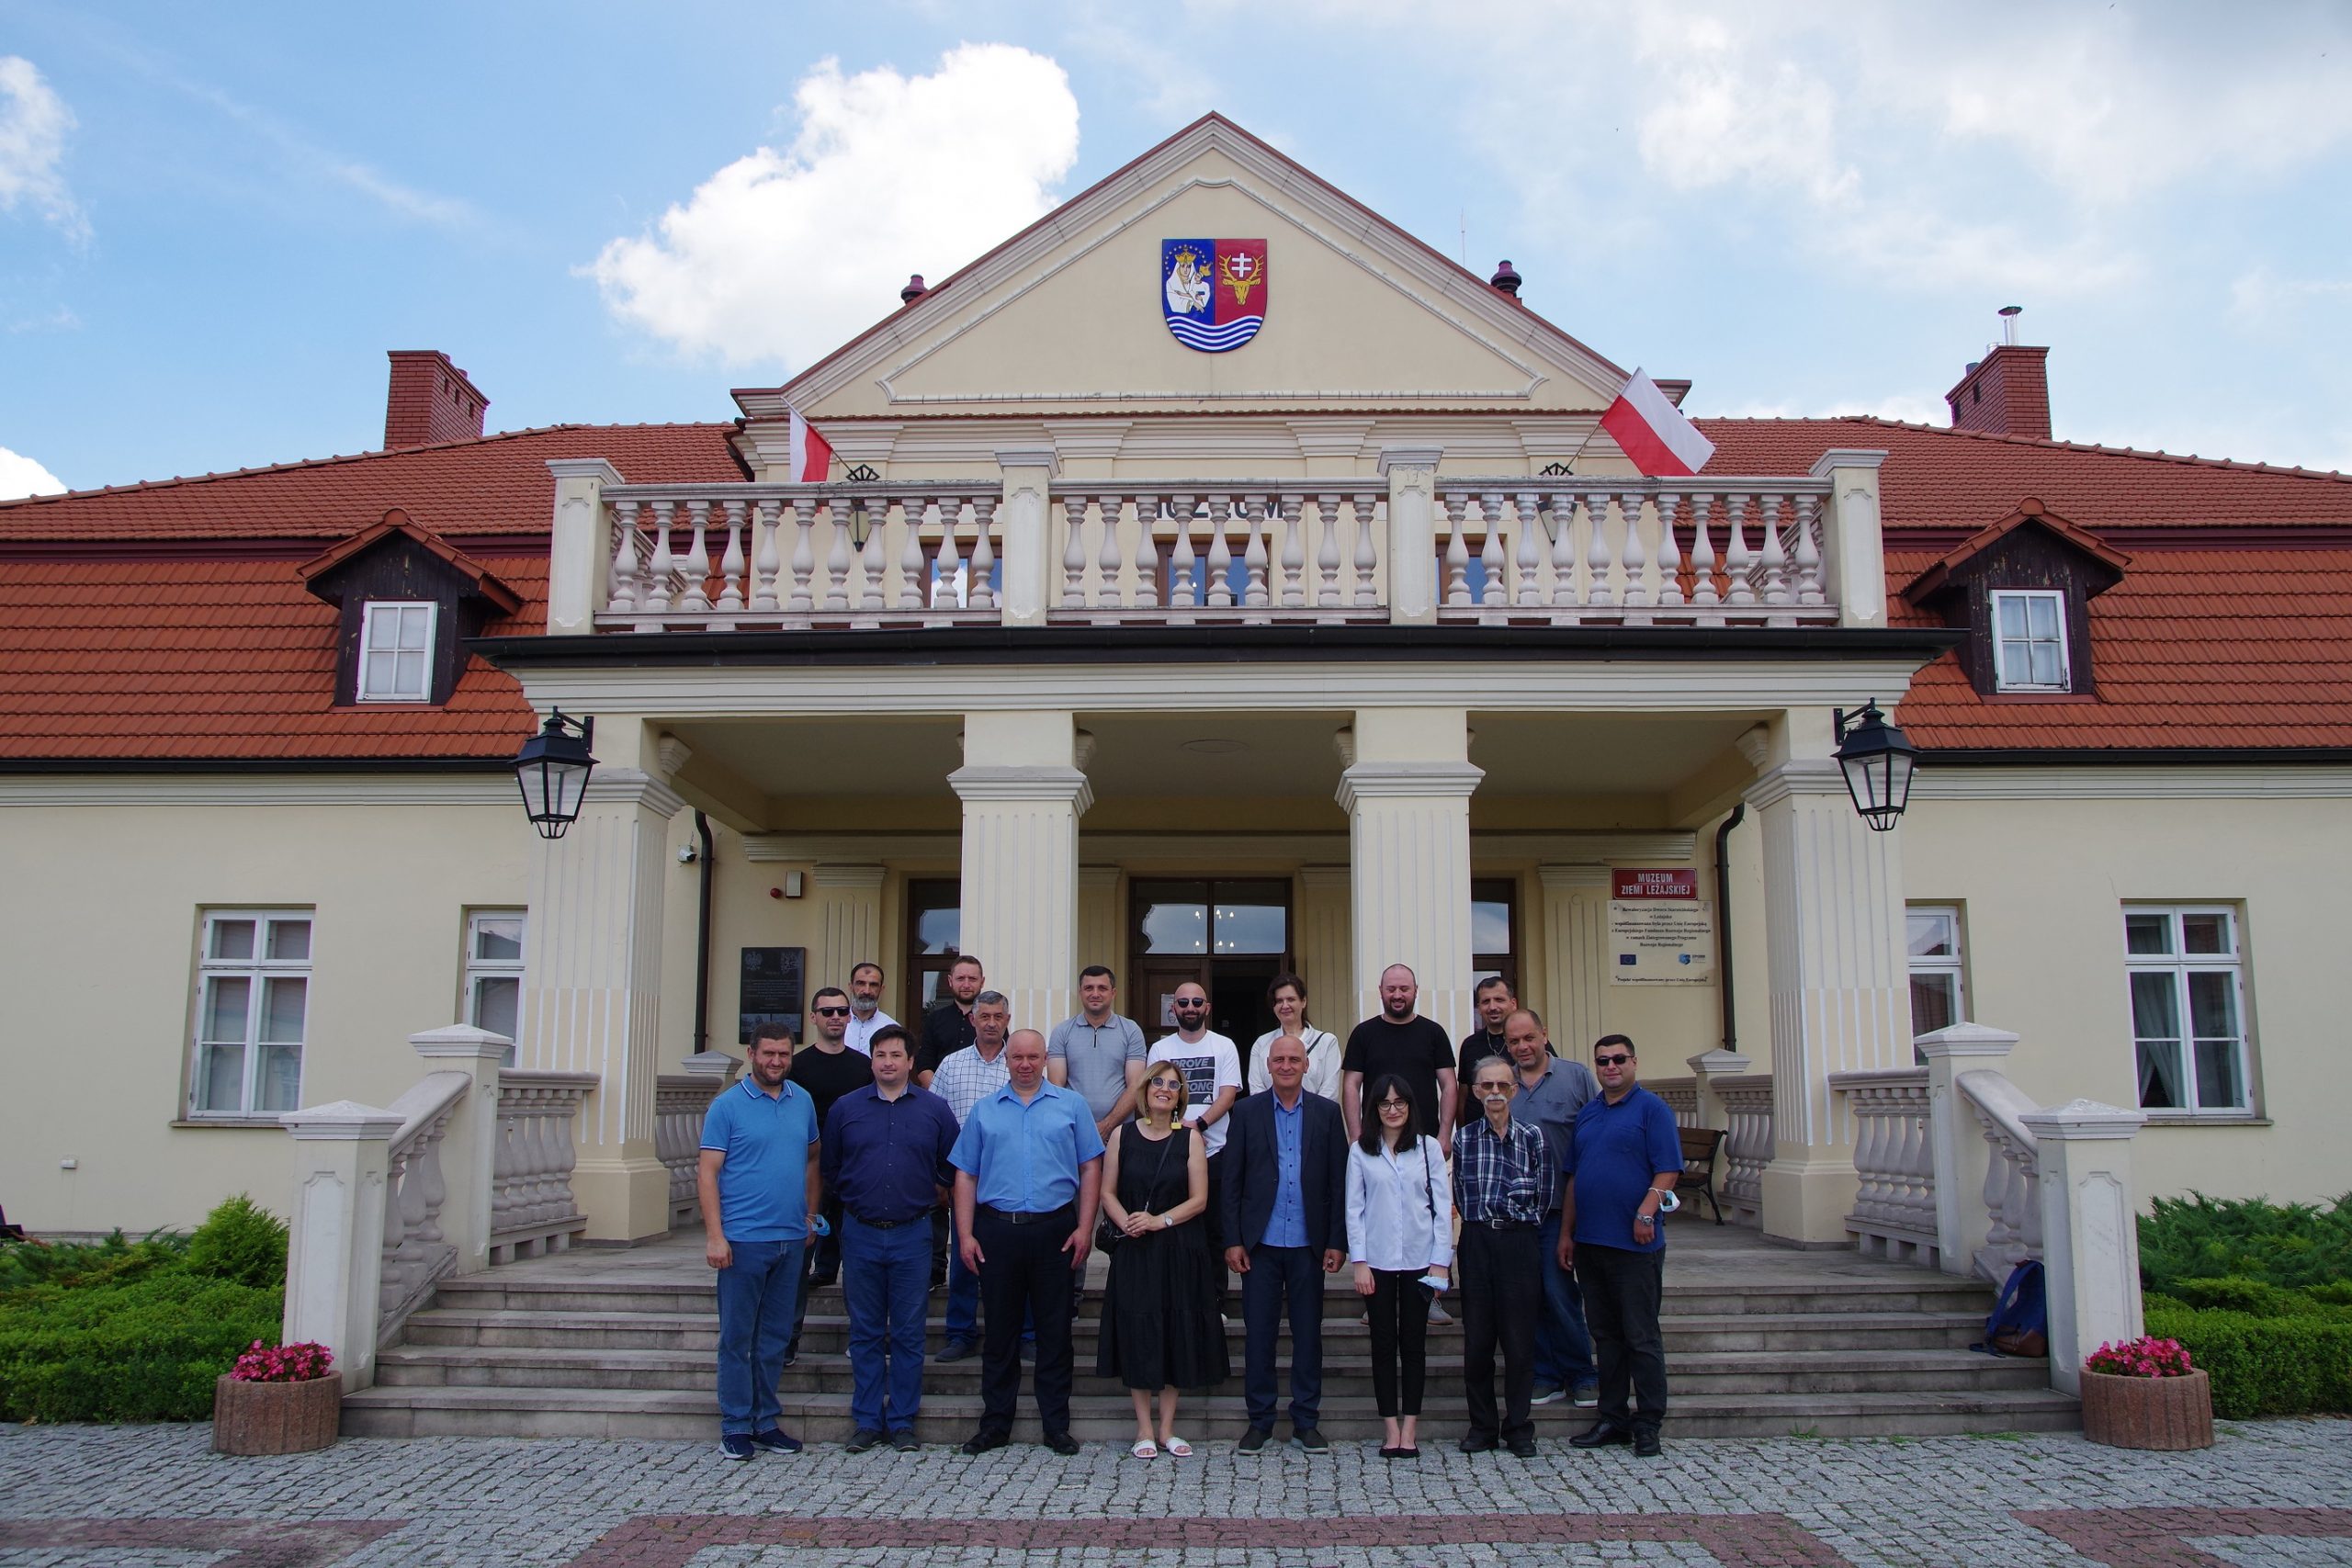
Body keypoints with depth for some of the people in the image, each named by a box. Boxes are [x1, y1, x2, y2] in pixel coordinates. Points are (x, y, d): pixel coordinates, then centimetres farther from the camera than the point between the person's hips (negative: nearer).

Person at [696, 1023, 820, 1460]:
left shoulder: (802, 1101, 9)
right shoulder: (728, 1105, -6)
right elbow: (708, 1172, -9)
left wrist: (811, 1213, 12)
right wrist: (714, 1235, -15)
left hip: (790, 1239, 5)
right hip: (742, 1239, -5)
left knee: (775, 1337, 12)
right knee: (737, 1337, 2)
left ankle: (767, 1421, 21)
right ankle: (736, 1425, 12)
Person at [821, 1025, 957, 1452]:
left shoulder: (934, 1109, 2)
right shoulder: (846, 1108, 4)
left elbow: (952, 1166, 11)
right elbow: (829, 1167, 12)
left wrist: (929, 1194, 9)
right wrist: (850, 1198, 11)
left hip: (912, 1235, -1)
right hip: (860, 1234, 1)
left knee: (908, 1334, 4)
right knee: (865, 1333, 7)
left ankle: (903, 1421, 13)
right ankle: (867, 1420, 17)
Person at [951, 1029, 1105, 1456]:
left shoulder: (1071, 1106, 6)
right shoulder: (984, 1111, 10)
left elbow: (1090, 1168, 3)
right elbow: (966, 1176, 8)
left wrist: (1084, 1228, -5)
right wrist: (966, 1235, -1)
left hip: (1054, 1230, -1)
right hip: (997, 1231, 1)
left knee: (1055, 1331, 5)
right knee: (1000, 1330, 7)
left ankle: (1056, 1424, 14)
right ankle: (995, 1423, 17)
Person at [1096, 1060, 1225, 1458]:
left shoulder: (1190, 1138, 0)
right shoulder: (1122, 1135, 2)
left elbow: (1199, 1199, -3)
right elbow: (1107, 1192, 3)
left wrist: (1160, 1220, -16)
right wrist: (1127, 1223, -15)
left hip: (1181, 1250, 0)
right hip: (1134, 1251, 0)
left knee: (1177, 1336, 4)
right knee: (1137, 1335, 1)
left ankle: (1167, 1428, 16)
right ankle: (1144, 1429, 13)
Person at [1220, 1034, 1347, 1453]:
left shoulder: (1326, 1112, 4)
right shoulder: (1248, 1112, 3)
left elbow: (1339, 1180, 3)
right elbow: (1232, 1181, 2)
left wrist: (1337, 1241, -2)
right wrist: (1232, 1240, -3)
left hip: (1308, 1244, 0)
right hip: (1261, 1243, 0)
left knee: (1308, 1333, 7)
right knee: (1259, 1334, 5)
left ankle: (1305, 1421, 18)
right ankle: (1259, 1420, 16)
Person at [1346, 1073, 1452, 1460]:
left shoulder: (1428, 1147, 3)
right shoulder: (1360, 1151, 2)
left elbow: (1443, 1206, 3)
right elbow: (1354, 1209, 2)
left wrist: (1441, 1261, -3)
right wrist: (1359, 1262, -4)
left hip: (1419, 1260, 0)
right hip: (1378, 1261, 0)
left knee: (1414, 1343, 4)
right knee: (1384, 1343, 3)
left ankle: (1410, 1428, 10)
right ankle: (1390, 1428, 9)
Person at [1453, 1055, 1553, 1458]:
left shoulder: (1531, 1137, 2)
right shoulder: (1464, 1137, 7)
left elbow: (1543, 1197, 4)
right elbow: (1460, 1193, 9)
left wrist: (1517, 1220, 4)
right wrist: (1480, 1219, 1)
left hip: (1519, 1241, -1)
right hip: (1476, 1240, 2)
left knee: (1519, 1339, 1)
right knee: (1476, 1338, 4)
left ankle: (1519, 1428, 11)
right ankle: (1482, 1426, 14)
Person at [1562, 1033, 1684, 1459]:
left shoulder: (1652, 1109, -4)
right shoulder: (1587, 1114, 15)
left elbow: (1668, 1170, -11)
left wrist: (1645, 1213, -21)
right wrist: (1566, 1233, 14)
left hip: (1634, 1243, -6)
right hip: (1589, 1243, 7)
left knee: (1641, 1337, 0)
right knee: (1605, 1335, 12)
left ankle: (1647, 1424, 8)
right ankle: (1613, 1419, 20)